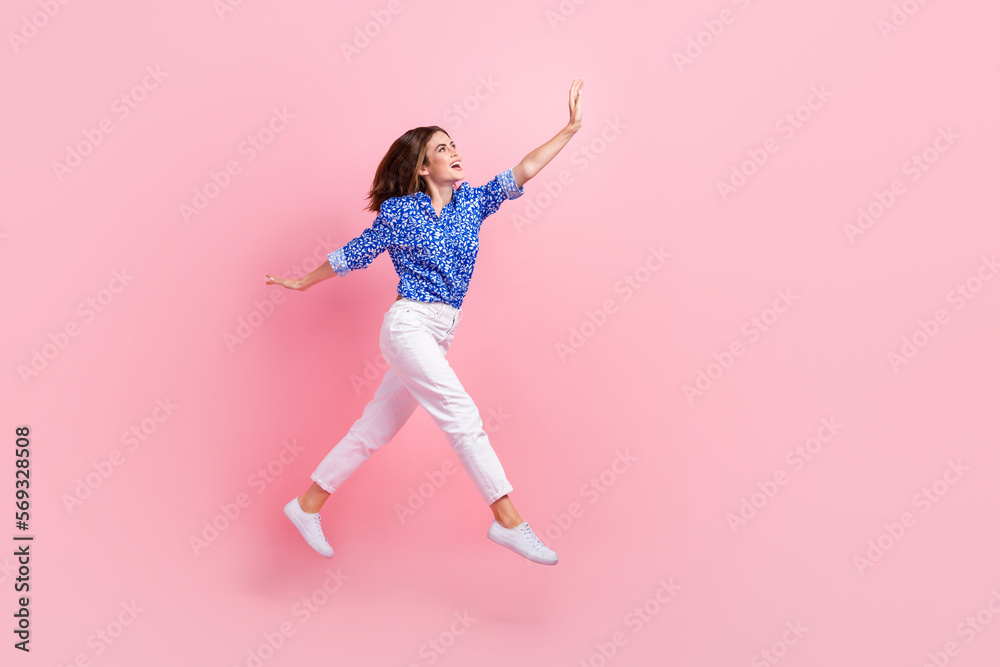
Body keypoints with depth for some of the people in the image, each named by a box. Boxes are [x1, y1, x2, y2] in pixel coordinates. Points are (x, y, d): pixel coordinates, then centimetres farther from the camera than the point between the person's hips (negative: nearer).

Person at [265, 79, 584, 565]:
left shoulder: (470, 202, 11)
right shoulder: (399, 214, -2)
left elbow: (521, 173, 4)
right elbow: (354, 254, 10)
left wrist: (570, 129, -1)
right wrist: (304, 282, 21)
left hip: (439, 334, 6)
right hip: (409, 326, -6)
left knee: (375, 428, 12)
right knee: (463, 416, -15)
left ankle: (307, 505, 26)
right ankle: (507, 521, -10)